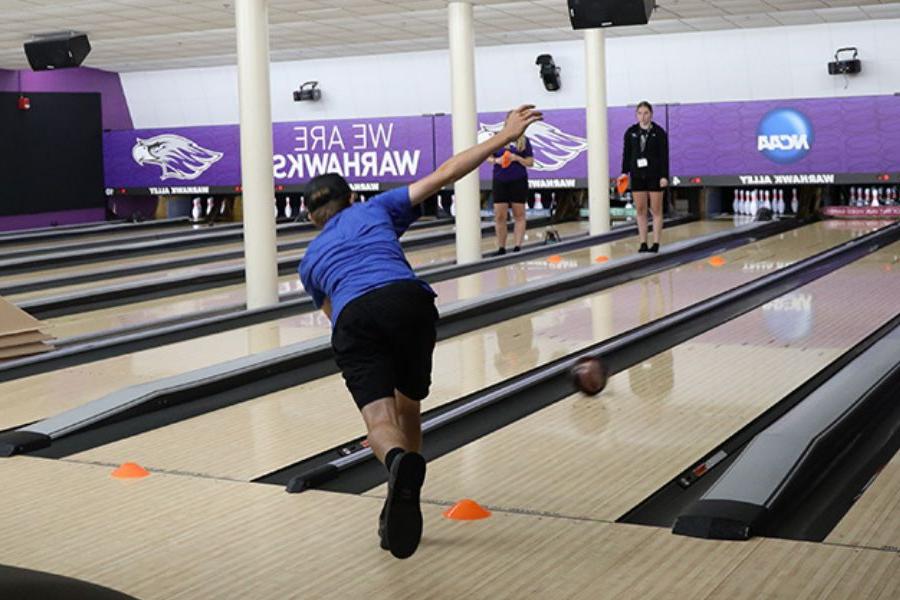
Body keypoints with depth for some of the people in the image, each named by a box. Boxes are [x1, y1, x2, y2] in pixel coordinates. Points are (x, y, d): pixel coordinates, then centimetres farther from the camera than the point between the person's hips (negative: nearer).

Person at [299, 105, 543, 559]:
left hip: (353, 319, 0)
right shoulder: (376, 209, 30)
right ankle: (402, 499, 19)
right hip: (407, 301, 0)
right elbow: (443, 174, 23)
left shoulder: (311, 260, 34)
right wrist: (504, 137, 27)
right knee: (407, 409, 21)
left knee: (380, 421, -13)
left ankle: (400, 463, -47)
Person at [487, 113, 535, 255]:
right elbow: (488, 157, 6)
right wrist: (496, 160, -15)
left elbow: (530, 162, 1)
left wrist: (517, 158, -15)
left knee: (519, 215, 1)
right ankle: (501, 248, 9)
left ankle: (518, 247, 4)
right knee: (499, 216, 0)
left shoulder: (523, 141, 2)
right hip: (500, 181, 1)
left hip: (518, 181, -1)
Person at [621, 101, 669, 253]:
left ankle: (656, 244, 6)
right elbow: (627, 154, 7)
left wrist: (664, 176, -12)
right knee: (640, 210, 4)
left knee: (656, 211, 2)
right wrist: (624, 172, -1)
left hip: (654, 175, -3)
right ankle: (643, 243, 9)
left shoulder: (659, 132, -4)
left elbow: (664, 155, -6)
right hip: (638, 175, 3)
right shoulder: (631, 132, 3)